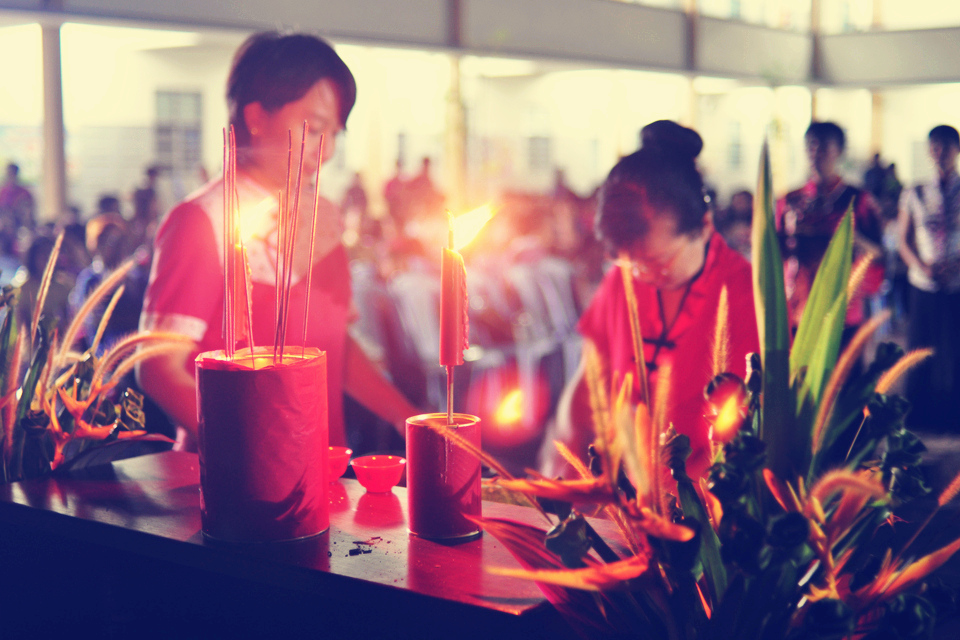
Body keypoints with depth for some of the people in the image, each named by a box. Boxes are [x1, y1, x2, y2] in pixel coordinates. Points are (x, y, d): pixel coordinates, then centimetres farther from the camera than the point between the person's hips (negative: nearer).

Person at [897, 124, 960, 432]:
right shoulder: (915, 195, 8)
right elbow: (904, 241, 9)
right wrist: (922, 265, -9)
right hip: (924, 285, 2)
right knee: (921, 350, 7)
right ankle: (921, 417, 20)